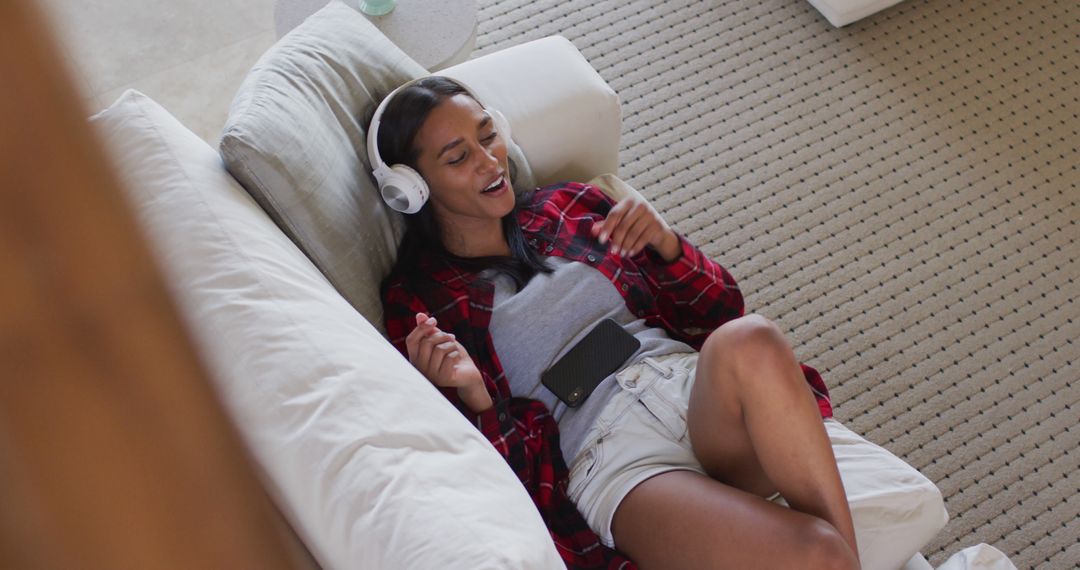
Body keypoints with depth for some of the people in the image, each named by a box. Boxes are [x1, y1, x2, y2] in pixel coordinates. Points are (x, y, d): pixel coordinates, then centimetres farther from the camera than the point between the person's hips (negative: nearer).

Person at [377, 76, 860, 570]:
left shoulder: (569, 207, 17)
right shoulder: (417, 302, 8)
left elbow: (717, 311, 18)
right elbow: (500, 469, 3)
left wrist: (666, 246, -1)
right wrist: (472, 393, -16)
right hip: (612, 464, -4)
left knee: (747, 340, -33)